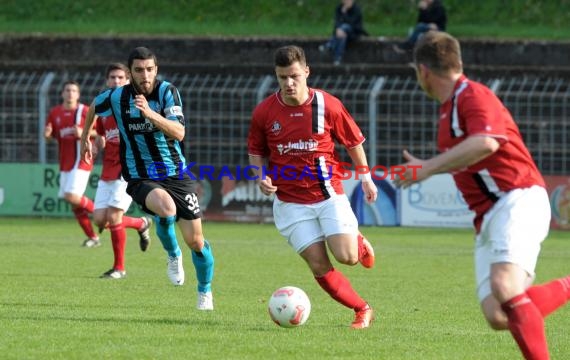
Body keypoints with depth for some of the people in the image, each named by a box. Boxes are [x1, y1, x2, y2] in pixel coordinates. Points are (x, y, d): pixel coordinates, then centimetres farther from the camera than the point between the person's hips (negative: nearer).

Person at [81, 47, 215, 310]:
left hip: (176, 174, 1)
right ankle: (173, 256, -4)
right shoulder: (117, 97, -6)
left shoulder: (167, 92, -12)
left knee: (195, 240, 0)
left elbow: (179, 132, -24)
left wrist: (150, 113, -36)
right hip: (141, 178, -1)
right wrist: (85, 137, 29)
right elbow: (94, 107, 18)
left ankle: (205, 291, 29)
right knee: (166, 209, -35)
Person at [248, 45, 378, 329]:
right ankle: (362, 309, 11)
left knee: (346, 256, -16)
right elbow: (256, 151, 12)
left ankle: (360, 244, 22)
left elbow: (354, 142, 6)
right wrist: (262, 177, -6)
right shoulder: (264, 113, -4)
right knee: (319, 266, -7)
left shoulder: (328, 106, -8)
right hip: (290, 202, 1)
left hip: (329, 194, -1)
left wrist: (366, 178, 8)